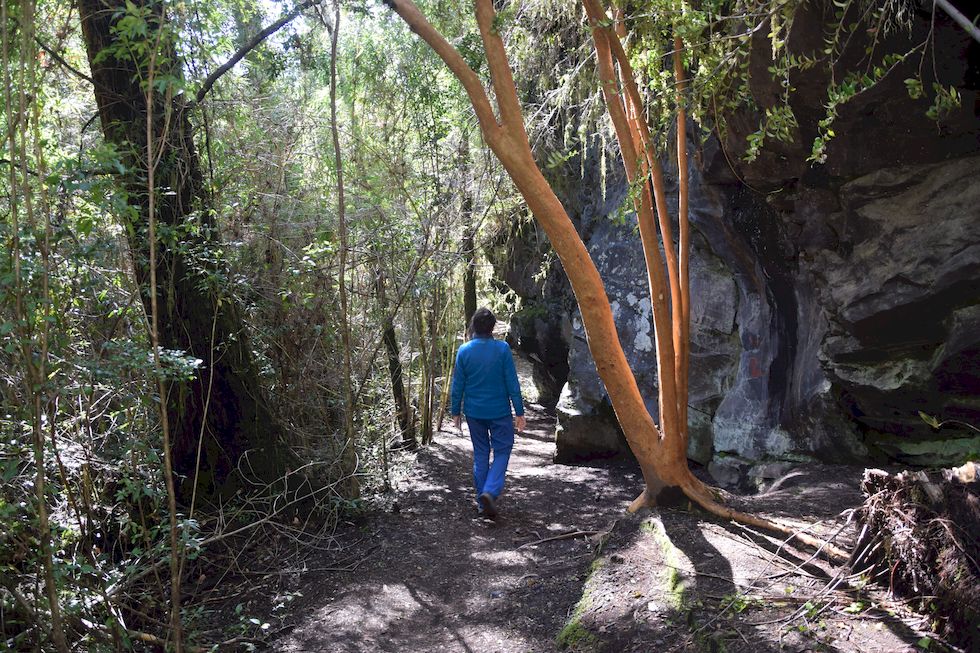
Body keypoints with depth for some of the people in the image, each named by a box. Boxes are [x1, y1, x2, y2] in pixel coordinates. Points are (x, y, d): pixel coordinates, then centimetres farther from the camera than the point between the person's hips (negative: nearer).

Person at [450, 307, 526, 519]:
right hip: (499, 412, -3)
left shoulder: (464, 351, -4)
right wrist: (519, 412, -3)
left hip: (474, 412, 3)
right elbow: (512, 383, -9)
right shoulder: (502, 349, -11)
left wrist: (456, 411, 12)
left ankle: (482, 502, 18)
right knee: (502, 451, 8)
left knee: (480, 454, 14)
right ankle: (490, 491, -13)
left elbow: (458, 385, 1)